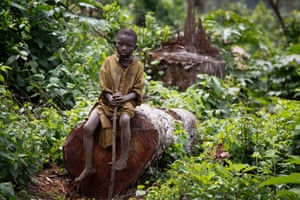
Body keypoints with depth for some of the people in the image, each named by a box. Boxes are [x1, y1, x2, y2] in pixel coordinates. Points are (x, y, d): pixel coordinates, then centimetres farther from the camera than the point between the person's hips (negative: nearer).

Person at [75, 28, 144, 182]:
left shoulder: (137, 66, -1)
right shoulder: (109, 61, 0)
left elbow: (137, 90, -1)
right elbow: (104, 87, 1)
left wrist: (124, 98, -20)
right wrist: (110, 98, -20)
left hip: (126, 102, -2)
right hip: (107, 102, 2)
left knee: (124, 120, -37)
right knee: (87, 127, -17)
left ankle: (123, 158, -20)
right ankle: (88, 167, -7)